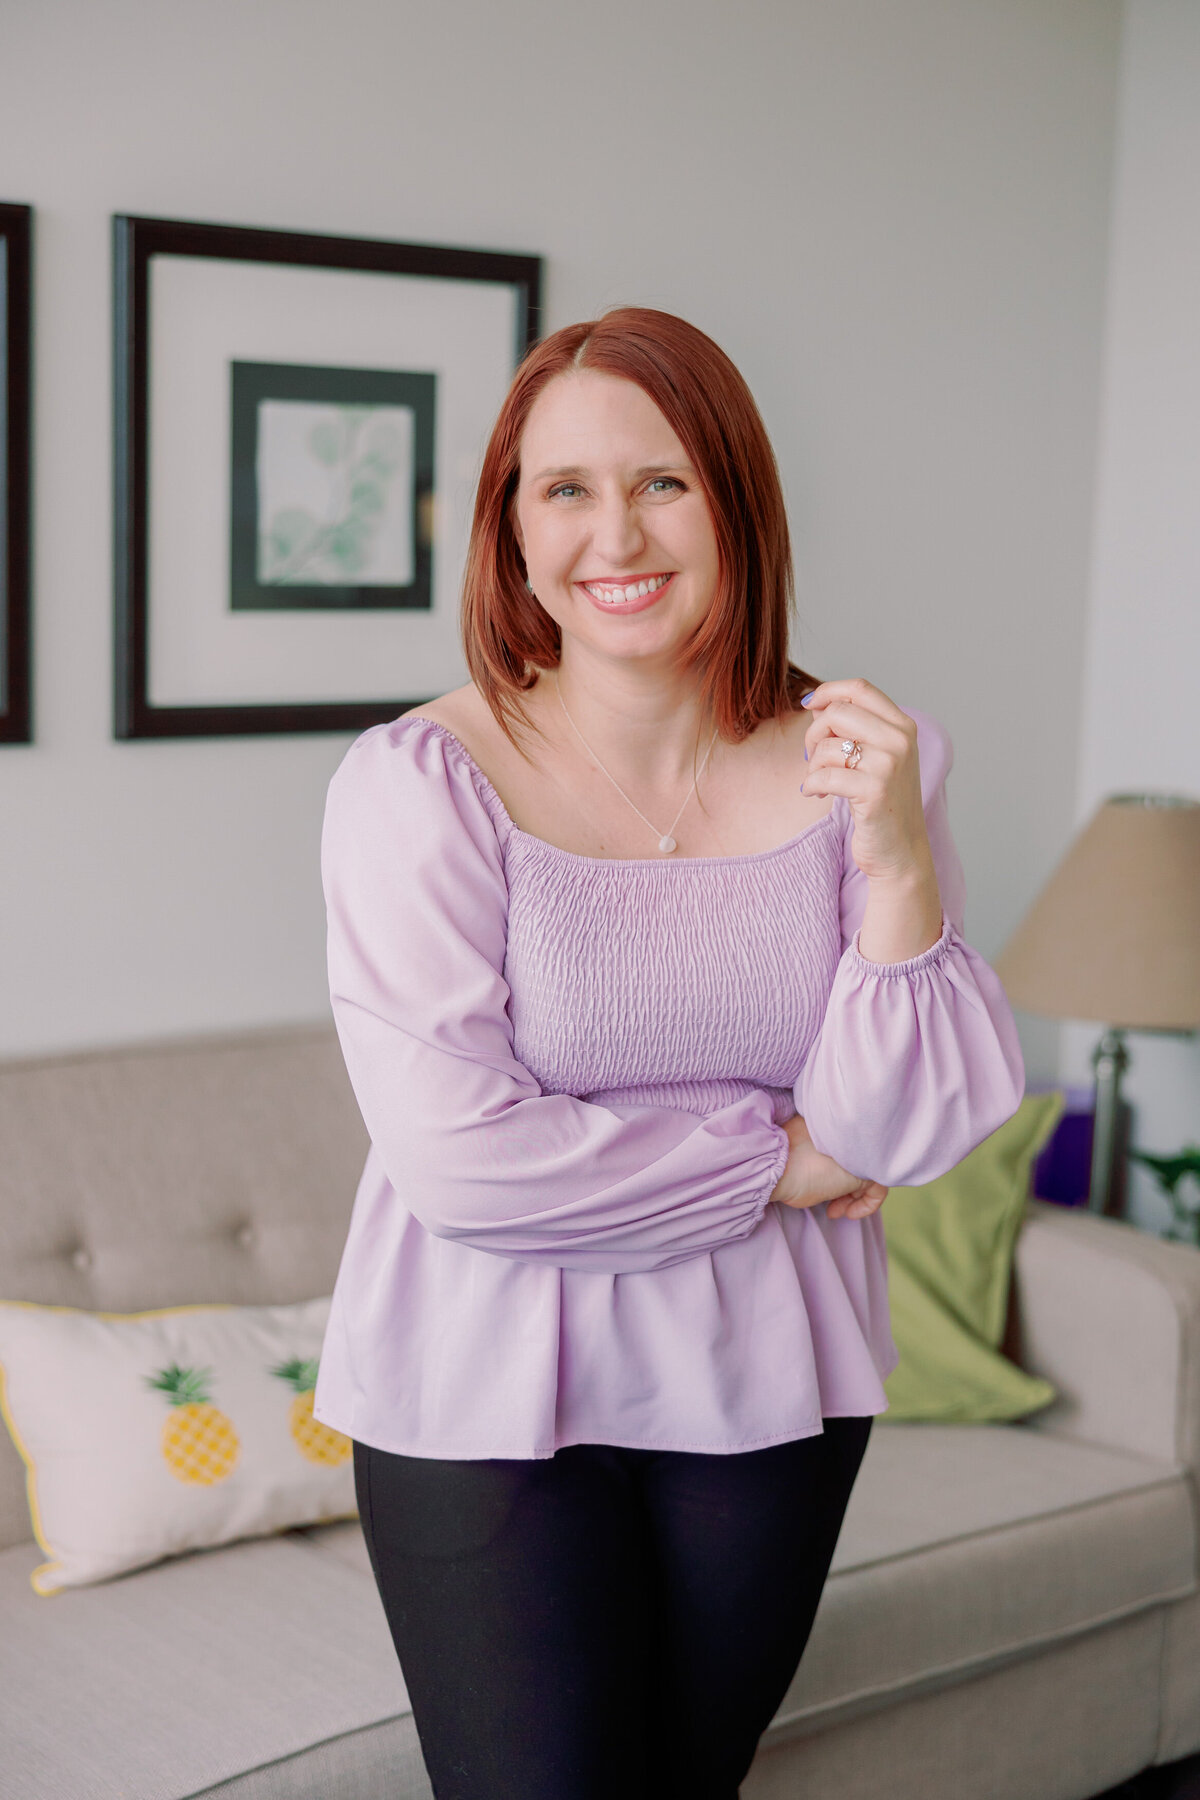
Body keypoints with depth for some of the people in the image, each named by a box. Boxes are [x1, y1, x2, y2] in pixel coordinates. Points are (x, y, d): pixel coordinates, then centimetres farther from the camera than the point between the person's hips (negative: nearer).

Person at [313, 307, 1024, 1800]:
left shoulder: (865, 761, -4)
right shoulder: (421, 781, -16)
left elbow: (904, 1137, -8)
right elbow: (462, 1160, -22)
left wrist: (898, 867, -22)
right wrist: (778, 1161, -12)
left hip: (771, 1395, 4)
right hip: (492, 1399, -4)